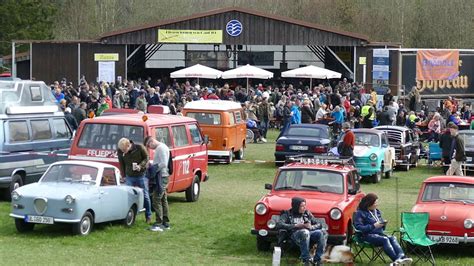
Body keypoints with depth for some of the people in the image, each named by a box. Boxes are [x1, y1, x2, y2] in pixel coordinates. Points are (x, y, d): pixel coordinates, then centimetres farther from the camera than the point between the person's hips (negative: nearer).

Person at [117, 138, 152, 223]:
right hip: (129, 177, 2)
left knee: (145, 196, 6)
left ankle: (148, 216, 19)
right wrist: (123, 175, 8)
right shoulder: (120, 151, -8)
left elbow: (146, 158, -4)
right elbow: (121, 164, 7)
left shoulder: (139, 148, -17)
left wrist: (140, 166, -20)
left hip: (141, 175, -2)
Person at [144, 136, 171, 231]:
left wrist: (153, 169, -17)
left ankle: (158, 223, -15)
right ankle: (165, 223, 18)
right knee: (163, 199, 13)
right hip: (160, 177, 11)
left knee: (156, 199, -12)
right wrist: (151, 166, 9)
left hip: (161, 177, -11)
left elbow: (164, 164, -22)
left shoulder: (161, 148, -14)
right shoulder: (158, 148, 18)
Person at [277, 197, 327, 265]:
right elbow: (279, 225, -7)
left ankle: (317, 260, -26)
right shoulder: (288, 214, 10)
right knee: (305, 232, -39)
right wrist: (295, 226, -13)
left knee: (322, 233, -26)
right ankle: (306, 260, -32)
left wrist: (311, 227, -7)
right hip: (295, 234, -4)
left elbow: (319, 225, 16)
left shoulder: (307, 213, 20)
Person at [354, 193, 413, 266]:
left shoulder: (377, 212, 21)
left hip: (379, 233, 6)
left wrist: (383, 224, 1)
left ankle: (402, 256, -46)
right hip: (367, 235, -6)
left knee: (392, 238, -25)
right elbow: (358, 228, -13)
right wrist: (373, 226, -18)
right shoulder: (360, 213, -2)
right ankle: (396, 259, -47)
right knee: (385, 240, -33)